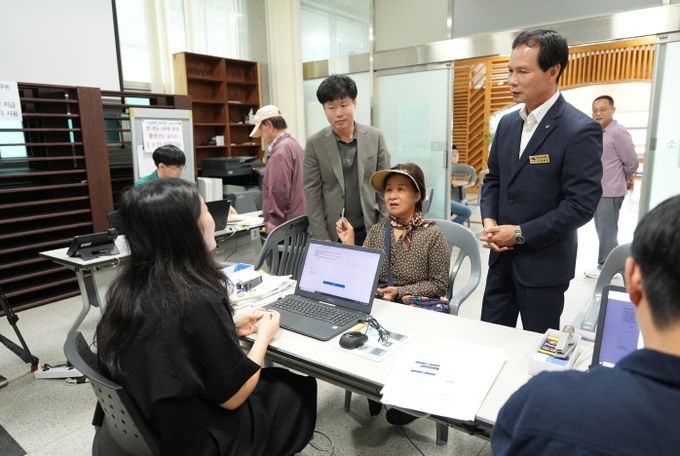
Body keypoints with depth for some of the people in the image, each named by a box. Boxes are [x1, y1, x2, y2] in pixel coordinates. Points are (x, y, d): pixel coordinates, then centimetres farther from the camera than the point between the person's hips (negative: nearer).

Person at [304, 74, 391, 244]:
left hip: (370, 230, 1)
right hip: (333, 233, -1)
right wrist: (322, 239, -8)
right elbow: (312, 194, -3)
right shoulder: (315, 144, -3)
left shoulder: (375, 137, 0)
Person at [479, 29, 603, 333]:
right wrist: (489, 221, -5)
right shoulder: (508, 123, 6)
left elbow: (581, 205, -19)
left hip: (544, 261, -6)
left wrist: (520, 234, -17)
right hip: (502, 256, 6)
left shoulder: (580, 130, -16)